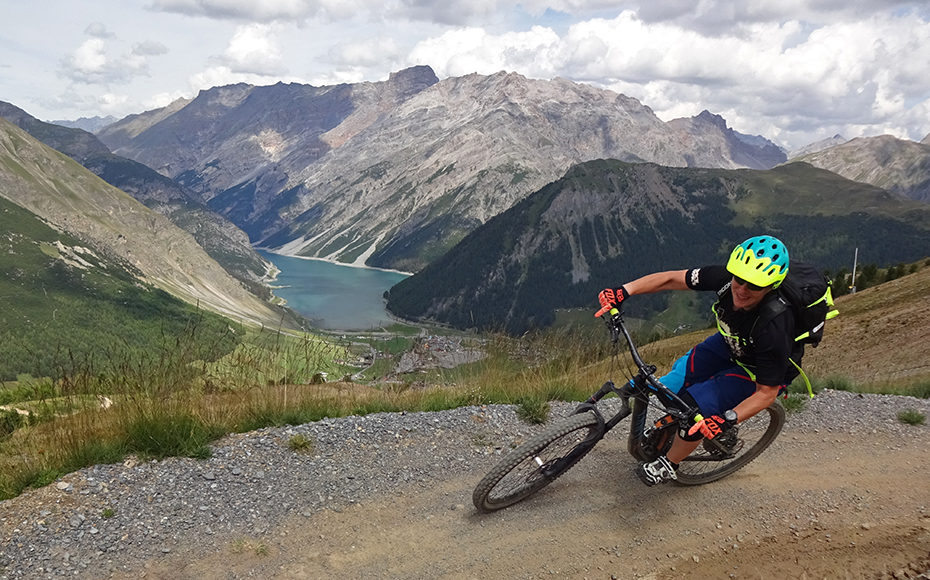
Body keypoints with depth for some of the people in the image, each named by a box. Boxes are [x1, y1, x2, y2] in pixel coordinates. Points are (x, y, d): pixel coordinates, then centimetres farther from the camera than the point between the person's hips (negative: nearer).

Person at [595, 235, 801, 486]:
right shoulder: (725, 278, -28)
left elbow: (767, 392, -29)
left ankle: (669, 465, 12)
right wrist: (623, 291, -30)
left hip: (760, 372, -6)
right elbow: (671, 279, -19)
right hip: (730, 344, 6)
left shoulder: (773, 331, -40)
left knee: (694, 409, -17)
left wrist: (727, 420, -41)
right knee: (673, 385, -4)